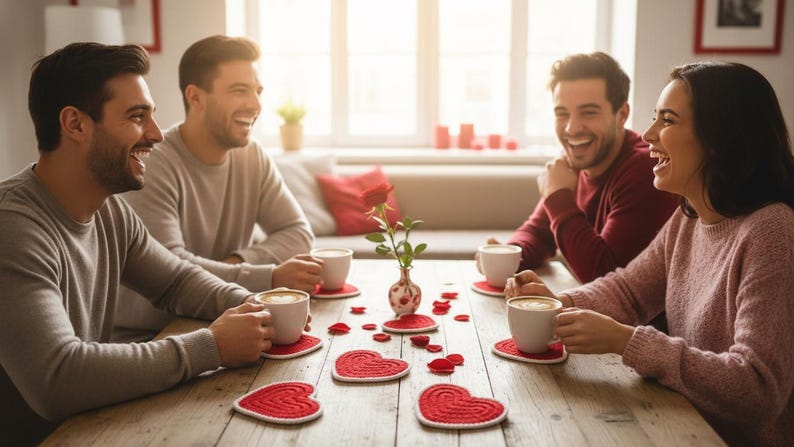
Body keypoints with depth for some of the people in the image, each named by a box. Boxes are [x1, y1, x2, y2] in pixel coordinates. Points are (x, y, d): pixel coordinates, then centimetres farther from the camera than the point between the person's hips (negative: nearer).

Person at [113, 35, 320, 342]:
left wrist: (239, 263, -15)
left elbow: (299, 231, 3)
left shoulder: (252, 157, 4)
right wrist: (271, 278, -31)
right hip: (142, 337, -6)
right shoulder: (153, 164, -17)